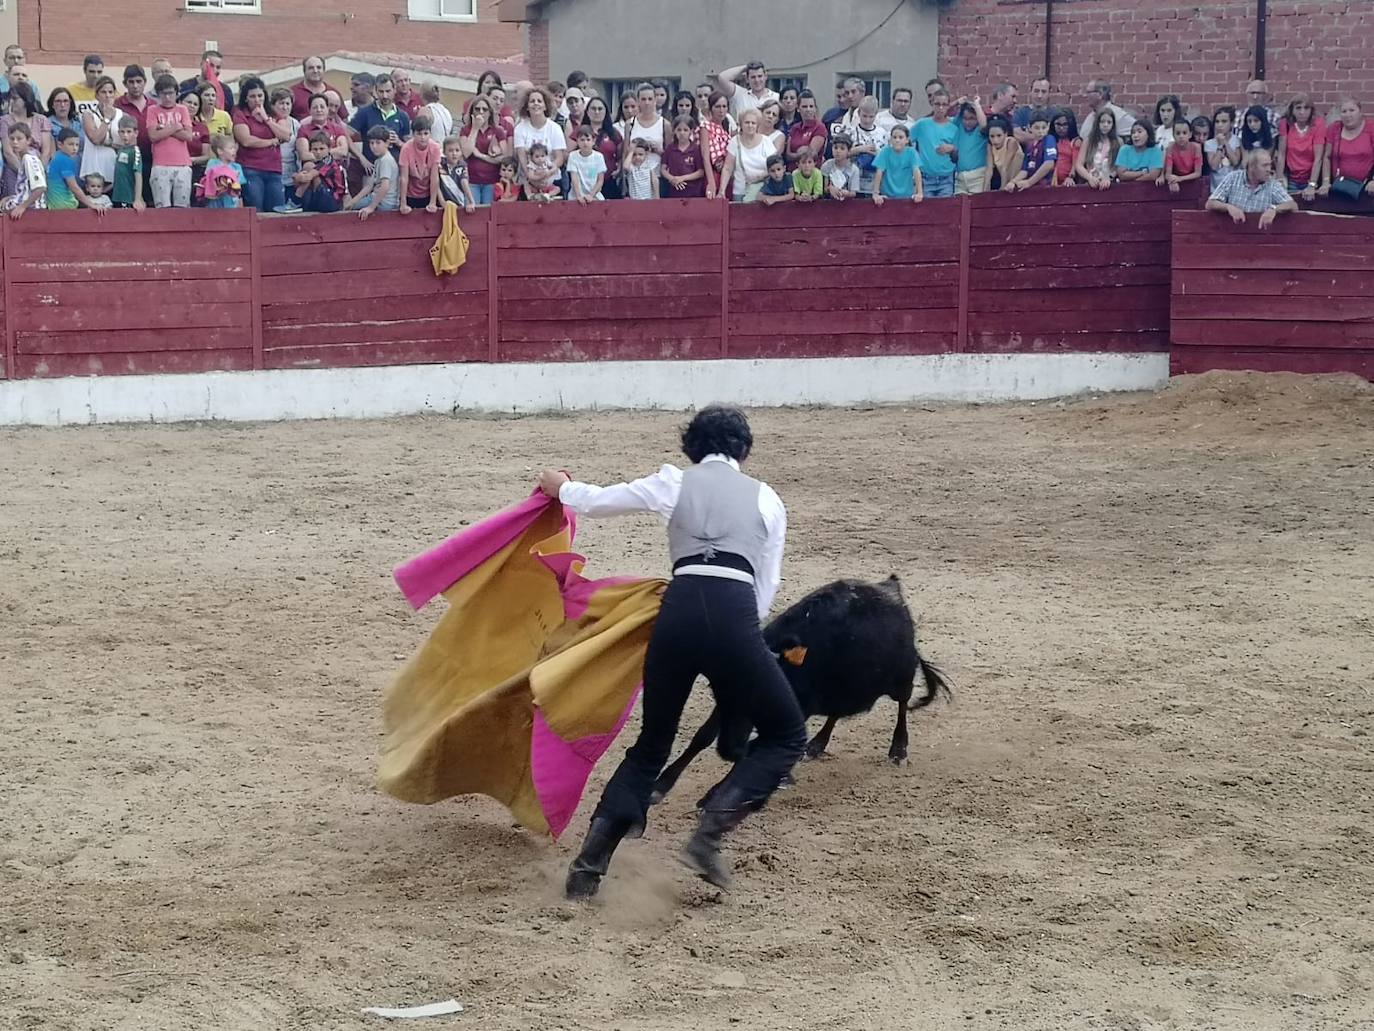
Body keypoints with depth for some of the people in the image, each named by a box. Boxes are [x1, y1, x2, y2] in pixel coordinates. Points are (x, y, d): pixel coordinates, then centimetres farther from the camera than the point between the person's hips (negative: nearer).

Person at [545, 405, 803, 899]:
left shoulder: (673, 483, 18)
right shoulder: (767, 499, 19)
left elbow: (595, 501, 28)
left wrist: (560, 487, 49)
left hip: (677, 614, 2)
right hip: (734, 617, -2)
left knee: (652, 744, 20)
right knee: (786, 736, 15)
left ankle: (590, 864, 10)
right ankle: (709, 834, -5)